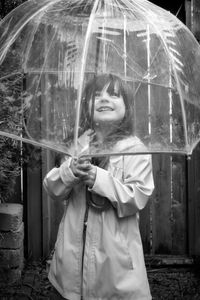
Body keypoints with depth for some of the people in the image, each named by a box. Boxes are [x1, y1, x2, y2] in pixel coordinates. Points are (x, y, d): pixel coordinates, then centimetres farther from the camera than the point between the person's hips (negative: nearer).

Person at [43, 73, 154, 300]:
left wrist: (98, 179, -23)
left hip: (115, 250, -3)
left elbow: (137, 197, -15)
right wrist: (69, 171, -17)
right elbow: (53, 190, 3)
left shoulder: (135, 149, -8)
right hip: (75, 246, 4)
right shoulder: (78, 144, 3)